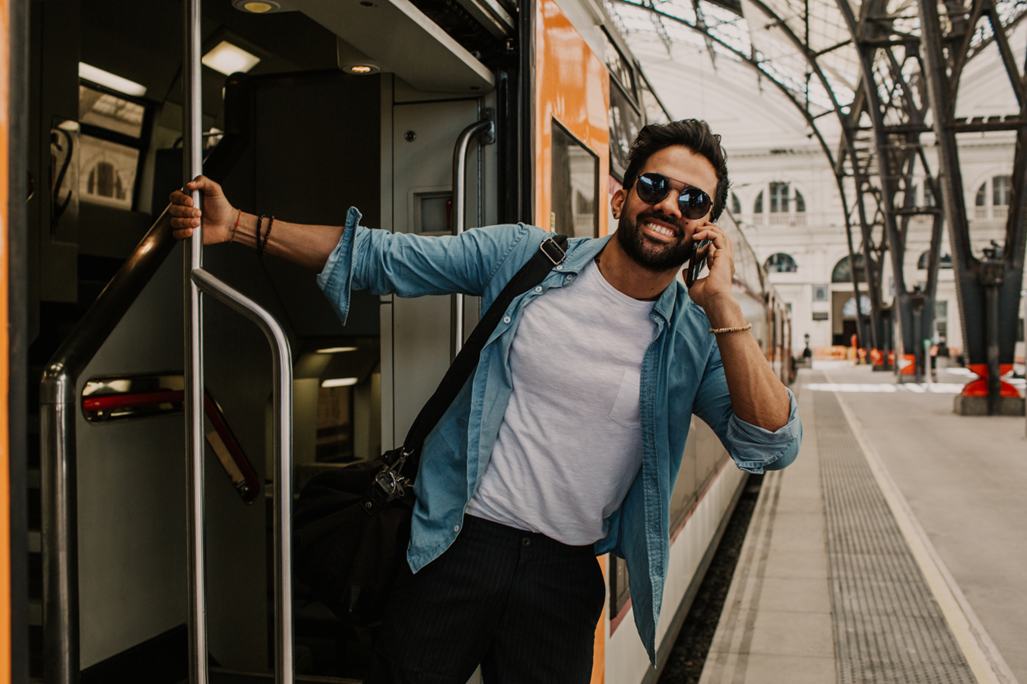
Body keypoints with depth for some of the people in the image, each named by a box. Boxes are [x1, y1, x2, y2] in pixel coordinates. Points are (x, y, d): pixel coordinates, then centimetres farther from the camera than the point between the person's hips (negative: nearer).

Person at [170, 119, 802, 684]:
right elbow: (382, 256, 1)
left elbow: (774, 446, -15)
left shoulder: (696, 337, -3)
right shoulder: (524, 257, -2)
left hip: (566, 571, 1)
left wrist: (721, 301, -21)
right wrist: (237, 226, -3)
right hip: (464, 540, 0)